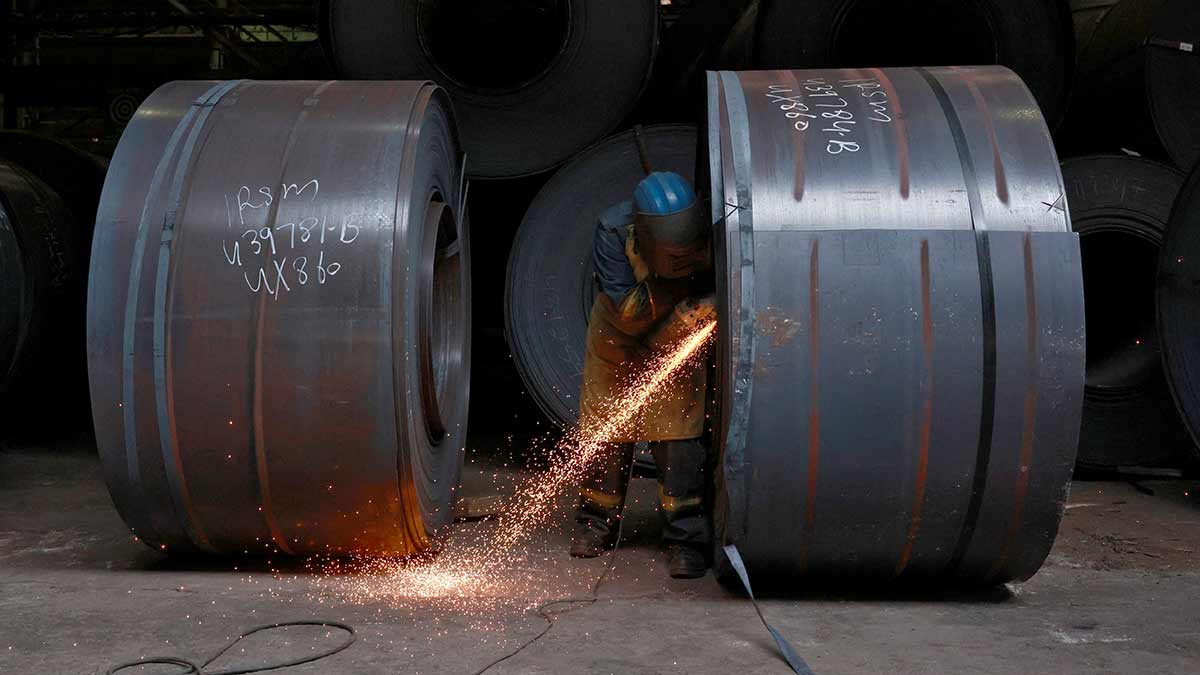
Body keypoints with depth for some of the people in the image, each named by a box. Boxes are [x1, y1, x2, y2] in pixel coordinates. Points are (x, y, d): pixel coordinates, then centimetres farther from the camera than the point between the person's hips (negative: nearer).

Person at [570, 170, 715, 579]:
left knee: (678, 434, -10)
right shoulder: (613, 230, -30)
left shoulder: (705, 236, -27)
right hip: (616, 342, 0)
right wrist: (675, 282, -37)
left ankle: (686, 540, -1)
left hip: (674, 349, 0)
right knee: (606, 431, 7)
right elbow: (630, 314, -30)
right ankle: (596, 525, 26)